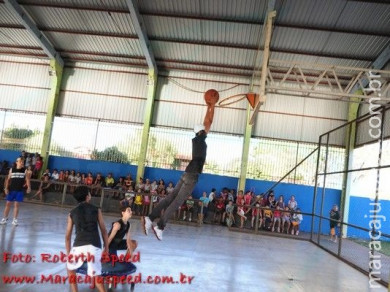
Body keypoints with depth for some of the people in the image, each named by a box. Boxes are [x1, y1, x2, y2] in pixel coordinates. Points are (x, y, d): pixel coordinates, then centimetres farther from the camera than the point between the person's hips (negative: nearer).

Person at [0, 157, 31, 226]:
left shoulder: (25, 170, -1)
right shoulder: (12, 170, 2)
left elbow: (27, 179, -4)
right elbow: (8, 179, 6)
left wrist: (29, 187, -18)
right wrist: (6, 188, -2)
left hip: (20, 190, -1)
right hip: (11, 189, 1)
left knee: (16, 204, 1)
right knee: (8, 203, 6)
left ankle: (15, 220, 8)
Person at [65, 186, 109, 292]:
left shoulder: (72, 213, 15)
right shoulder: (96, 210, 12)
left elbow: (68, 237, 17)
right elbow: (103, 231, 11)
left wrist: (68, 254, 26)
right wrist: (106, 248, 19)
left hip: (79, 246, 1)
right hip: (95, 246, 0)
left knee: (70, 268, 29)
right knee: (95, 276, 14)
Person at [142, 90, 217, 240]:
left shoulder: (197, 139, 15)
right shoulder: (200, 139, -5)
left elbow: (204, 123, 27)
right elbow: (209, 122, -4)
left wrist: (209, 107, 32)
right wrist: (213, 106, 8)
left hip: (187, 174, 8)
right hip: (192, 176, -8)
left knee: (170, 198, 4)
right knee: (177, 202, -8)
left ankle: (150, 218, -2)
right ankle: (160, 227, -10)